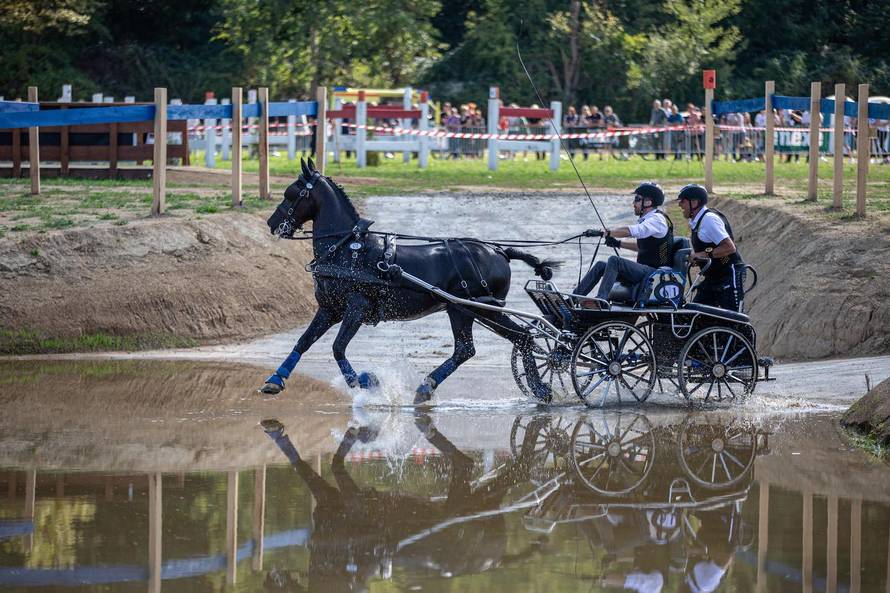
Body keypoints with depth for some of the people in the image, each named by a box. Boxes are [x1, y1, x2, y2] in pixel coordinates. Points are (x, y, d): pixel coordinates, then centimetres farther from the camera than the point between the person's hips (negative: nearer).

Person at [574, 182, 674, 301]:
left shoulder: (658, 219, -14)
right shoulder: (649, 219, 17)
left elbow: (630, 231, -28)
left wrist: (603, 233, -27)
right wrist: (618, 243, 18)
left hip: (655, 272, -10)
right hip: (644, 270, 10)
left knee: (614, 261, -28)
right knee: (601, 266, 3)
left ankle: (601, 299, -37)